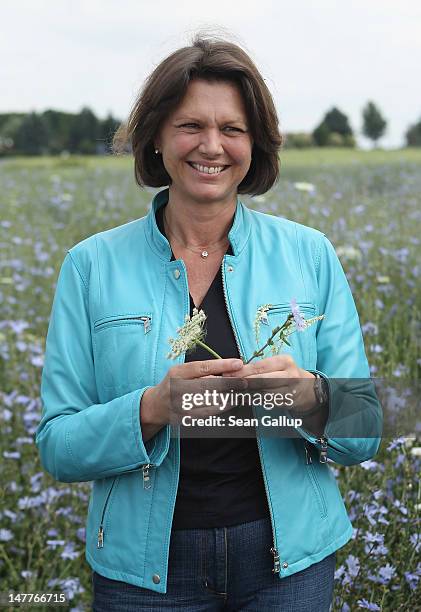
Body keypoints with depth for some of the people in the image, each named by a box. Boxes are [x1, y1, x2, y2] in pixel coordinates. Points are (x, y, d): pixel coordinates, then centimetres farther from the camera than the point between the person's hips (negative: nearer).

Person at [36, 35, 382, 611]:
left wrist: (311, 397, -22)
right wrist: (152, 409, -24)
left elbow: (364, 434, -1)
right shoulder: (92, 265, -4)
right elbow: (57, 447, -6)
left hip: (288, 555, 1)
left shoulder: (310, 255, -2)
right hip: (148, 565, 0)